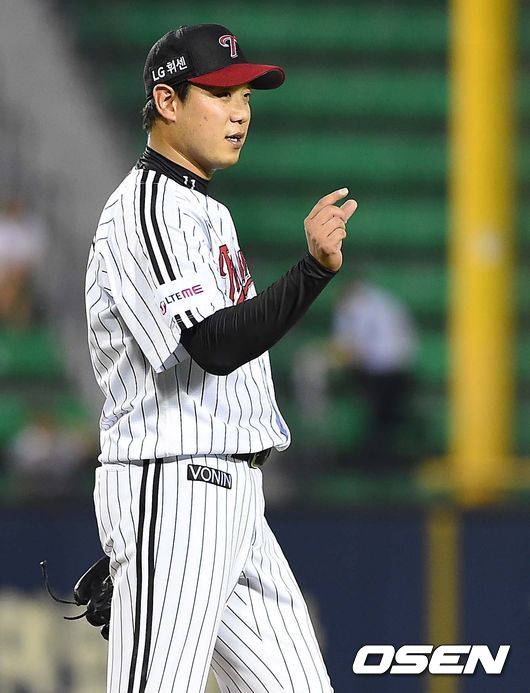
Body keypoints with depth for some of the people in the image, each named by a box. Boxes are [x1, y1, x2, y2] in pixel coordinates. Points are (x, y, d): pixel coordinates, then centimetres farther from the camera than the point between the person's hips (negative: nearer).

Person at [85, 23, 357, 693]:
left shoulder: (204, 210, 19)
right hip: (173, 485, -10)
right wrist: (316, 266, -37)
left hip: (231, 496, 10)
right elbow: (216, 347, -26)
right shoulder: (144, 211, -14)